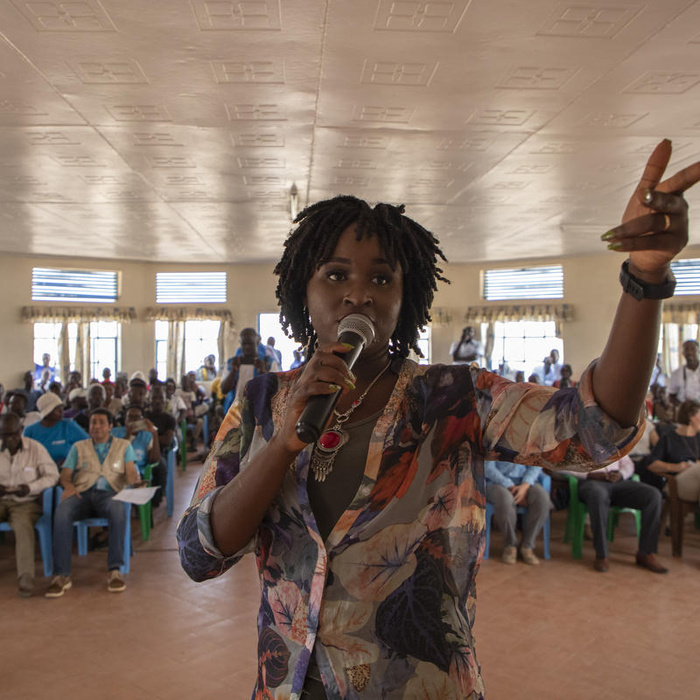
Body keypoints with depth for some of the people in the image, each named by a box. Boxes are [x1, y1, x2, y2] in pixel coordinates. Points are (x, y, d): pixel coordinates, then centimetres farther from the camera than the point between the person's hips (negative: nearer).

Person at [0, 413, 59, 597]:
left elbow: (52, 475, 0)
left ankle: (25, 577, -36)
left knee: (23, 524, -35)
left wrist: (30, 488, -16)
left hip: (26, 502, -3)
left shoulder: (35, 448, -1)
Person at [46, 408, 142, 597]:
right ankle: (61, 576, -30)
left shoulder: (123, 446, 21)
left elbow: (130, 472, 6)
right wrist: (68, 486, -11)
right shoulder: (78, 447, 25)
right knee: (61, 512, -33)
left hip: (109, 494, -1)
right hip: (82, 493, 2)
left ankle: (114, 571, -34)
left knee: (118, 510, -38)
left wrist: (136, 481, -19)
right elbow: (65, 474, 14)